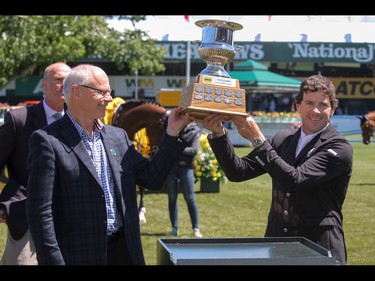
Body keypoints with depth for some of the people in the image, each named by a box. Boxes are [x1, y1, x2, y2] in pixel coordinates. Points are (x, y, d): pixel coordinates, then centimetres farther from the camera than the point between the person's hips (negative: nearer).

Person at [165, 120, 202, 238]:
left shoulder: (195, 131, 1)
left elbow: (194, 150, -9)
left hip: (186, 166, -3)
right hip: (170, 165, 3)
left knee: (190, 198, -1)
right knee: (172, 198, 5)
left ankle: (196, 228, 8)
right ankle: (174, 229, 11)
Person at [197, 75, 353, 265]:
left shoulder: (340, 149, -10)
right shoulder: (282, 140, 8)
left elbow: (293, 180, -21)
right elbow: (238, 172, 4)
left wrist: (257, 139, -19)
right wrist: (218, 134, -9)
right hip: (275, 242, 5)